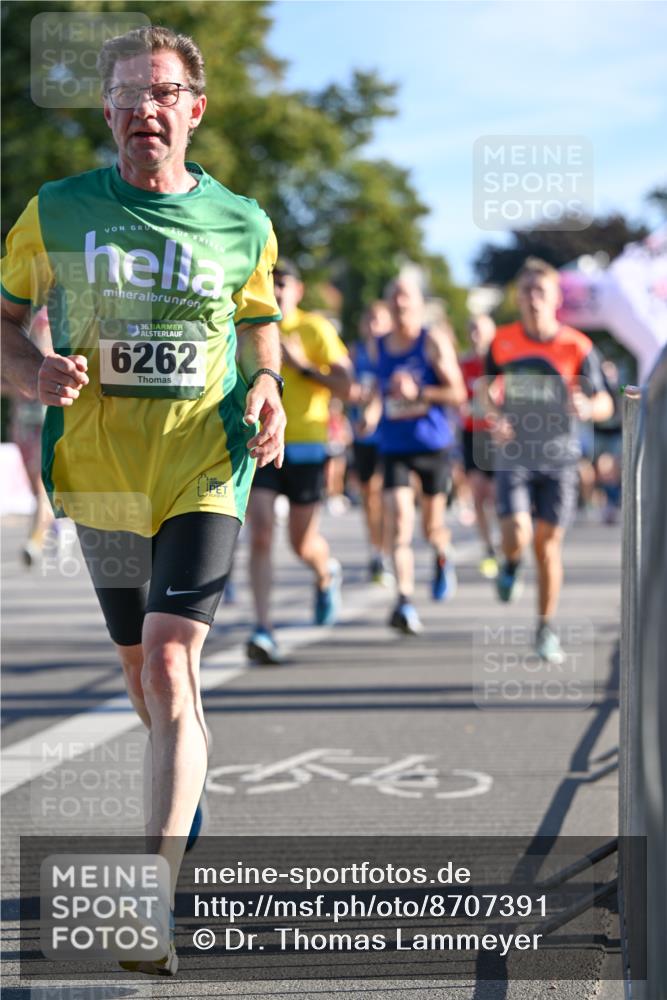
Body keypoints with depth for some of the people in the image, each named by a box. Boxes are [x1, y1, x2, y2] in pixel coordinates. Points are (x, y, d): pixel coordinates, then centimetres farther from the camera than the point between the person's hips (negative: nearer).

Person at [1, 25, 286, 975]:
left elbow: (260, 317, 18)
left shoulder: (240, 224, 2)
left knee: (170, 664, -17)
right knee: (141, 667, 14)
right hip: (100, 471, 2)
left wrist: (266, 384, -3)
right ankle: (186, 792, 46)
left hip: (204, 473, -2)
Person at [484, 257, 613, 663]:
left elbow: (605, 403, -2)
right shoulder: (503, 342, -2)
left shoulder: (577, 347, -7)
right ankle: (512, 567, 23)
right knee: (516, 535, -16)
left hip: (558, 455, 0)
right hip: (514, 453, 0)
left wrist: (587, 408, -26)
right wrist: (493, 417, -8)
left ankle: (546, 628, 17)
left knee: (548, 542, 2)